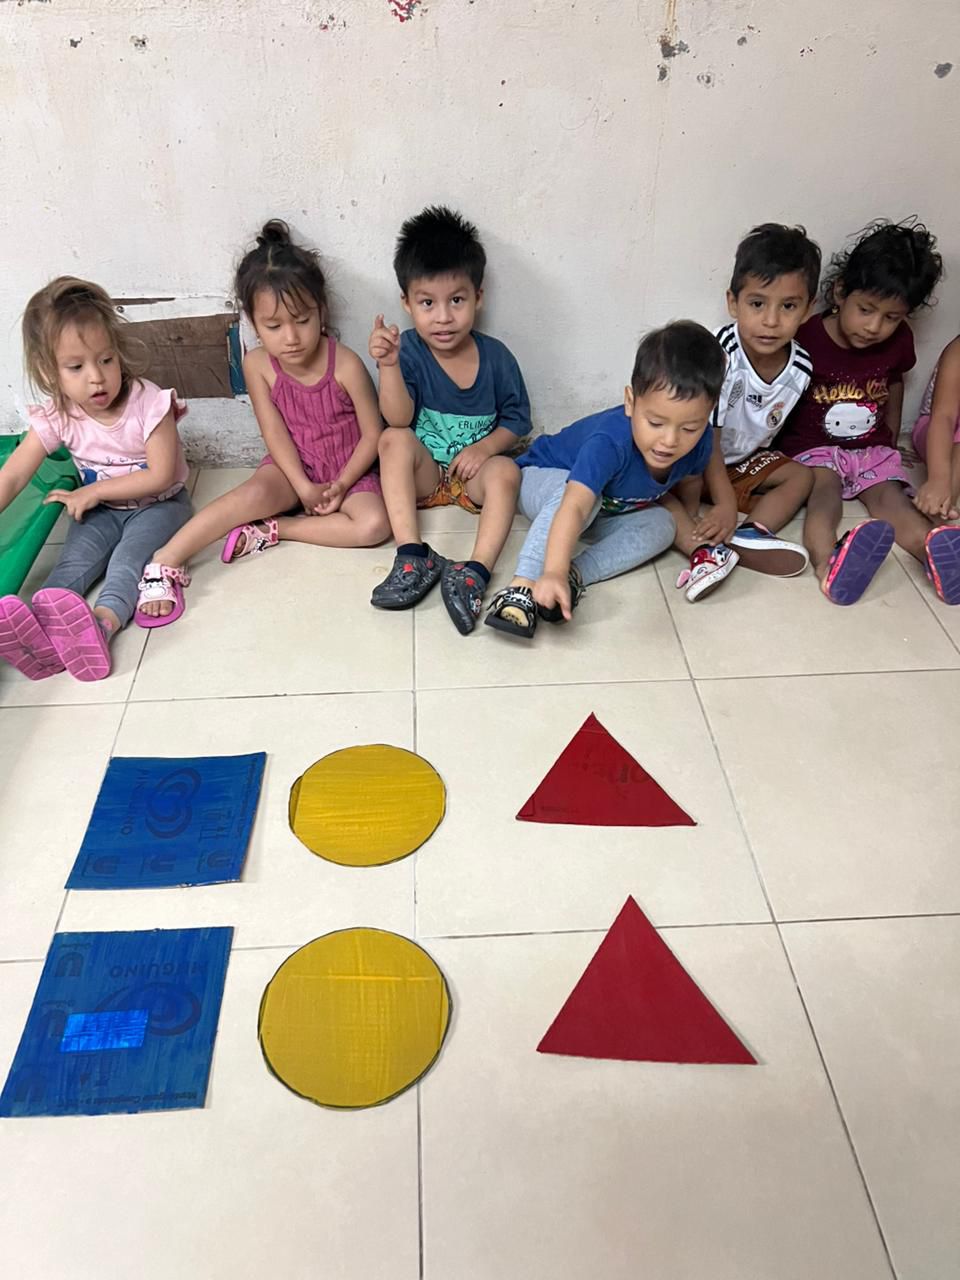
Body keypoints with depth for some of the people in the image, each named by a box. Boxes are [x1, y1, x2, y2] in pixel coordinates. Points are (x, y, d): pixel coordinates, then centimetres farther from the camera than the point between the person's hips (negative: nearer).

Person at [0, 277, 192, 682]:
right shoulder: (56, 416, -14)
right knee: (75, 559, -22)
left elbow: (161, 476, -23)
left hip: (158, 504, -3)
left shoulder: (148, 402, -23)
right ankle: (38, 628, -46)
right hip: (101, 510, 4)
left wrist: (94, 491, -20)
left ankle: (104, 621, -56)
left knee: (129, 554, -30)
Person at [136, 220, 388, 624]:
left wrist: (342, 484, -21)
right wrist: (304, 488, -20)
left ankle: (270, 530, -22)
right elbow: (275, 433, -10)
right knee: (256, 493, -31)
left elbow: (373, 434, -12)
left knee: (374, 524, -29)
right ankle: (165, 560, -30)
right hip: (292, 469, 1)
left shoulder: (346, 365, -19)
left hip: (348, 472, -1)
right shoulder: (257, 364, -11)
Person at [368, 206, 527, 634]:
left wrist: (486, 447, -17)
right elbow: (399, 418, -22)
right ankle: (413, 556, -34)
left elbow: (516, 419, 2)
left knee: (505, 472, -30)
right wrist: (388, 365, -37)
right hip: (423, 473, 0)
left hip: (473, 473, 0)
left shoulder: (495, 356, -7)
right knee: (393, 440, -29)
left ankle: (475, 571, -40)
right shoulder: (408, 350, -11)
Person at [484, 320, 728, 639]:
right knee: (587, 499, -38)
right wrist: (553, 572, -68)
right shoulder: (610, 440, -40)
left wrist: (689, 539, -14)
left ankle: (576, 574, -29)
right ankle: (524, 586, -44)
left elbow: (662, 493, -1)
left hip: (607, 515, 6)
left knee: (661, 525, -17)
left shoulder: (698, 443, -21)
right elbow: (573, 508, -53)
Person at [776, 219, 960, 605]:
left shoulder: (898, 342, 3)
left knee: (891, 497, -21)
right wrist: (781, 449, -5)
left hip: (873, 447, 5)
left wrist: (890, 437, 27)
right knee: (824, 491, -33)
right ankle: (827, 564, -65)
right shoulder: (806, 338, -12)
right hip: (812, 446, -5)